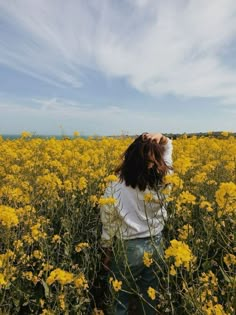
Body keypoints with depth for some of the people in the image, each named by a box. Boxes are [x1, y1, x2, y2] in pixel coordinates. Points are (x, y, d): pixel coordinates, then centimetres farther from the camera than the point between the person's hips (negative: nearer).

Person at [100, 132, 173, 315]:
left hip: (128, 249, -2)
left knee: (120, 299, 22)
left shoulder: (114, 191, -24)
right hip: (155, 245, 3)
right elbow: (168, 147, -3)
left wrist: (108, 253, 6)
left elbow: (109, 227, -10)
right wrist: (162, 139, -23)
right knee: (150, 297, 25)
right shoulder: (162, 184, -19)